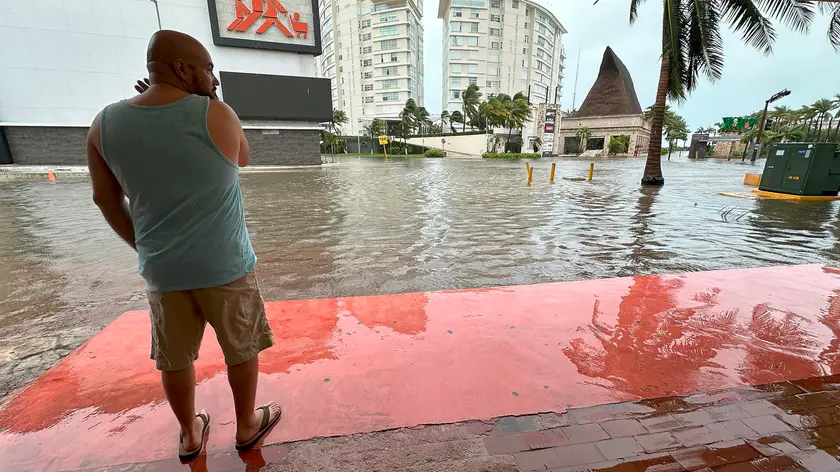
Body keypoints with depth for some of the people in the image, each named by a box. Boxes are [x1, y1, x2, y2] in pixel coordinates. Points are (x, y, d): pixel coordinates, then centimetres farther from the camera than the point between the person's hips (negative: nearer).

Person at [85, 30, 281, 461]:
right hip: (225, 265, -4)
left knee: (175, 357, 21)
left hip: (161, 269, 4)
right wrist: (202, 105, 5)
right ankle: (247, 426, 36)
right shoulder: (216, 114, -12)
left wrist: (144, 248, 19)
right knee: (242, 350, 16)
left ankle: (190, 435, 42)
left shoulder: (105, 124, 0)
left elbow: (106, 199, 7)